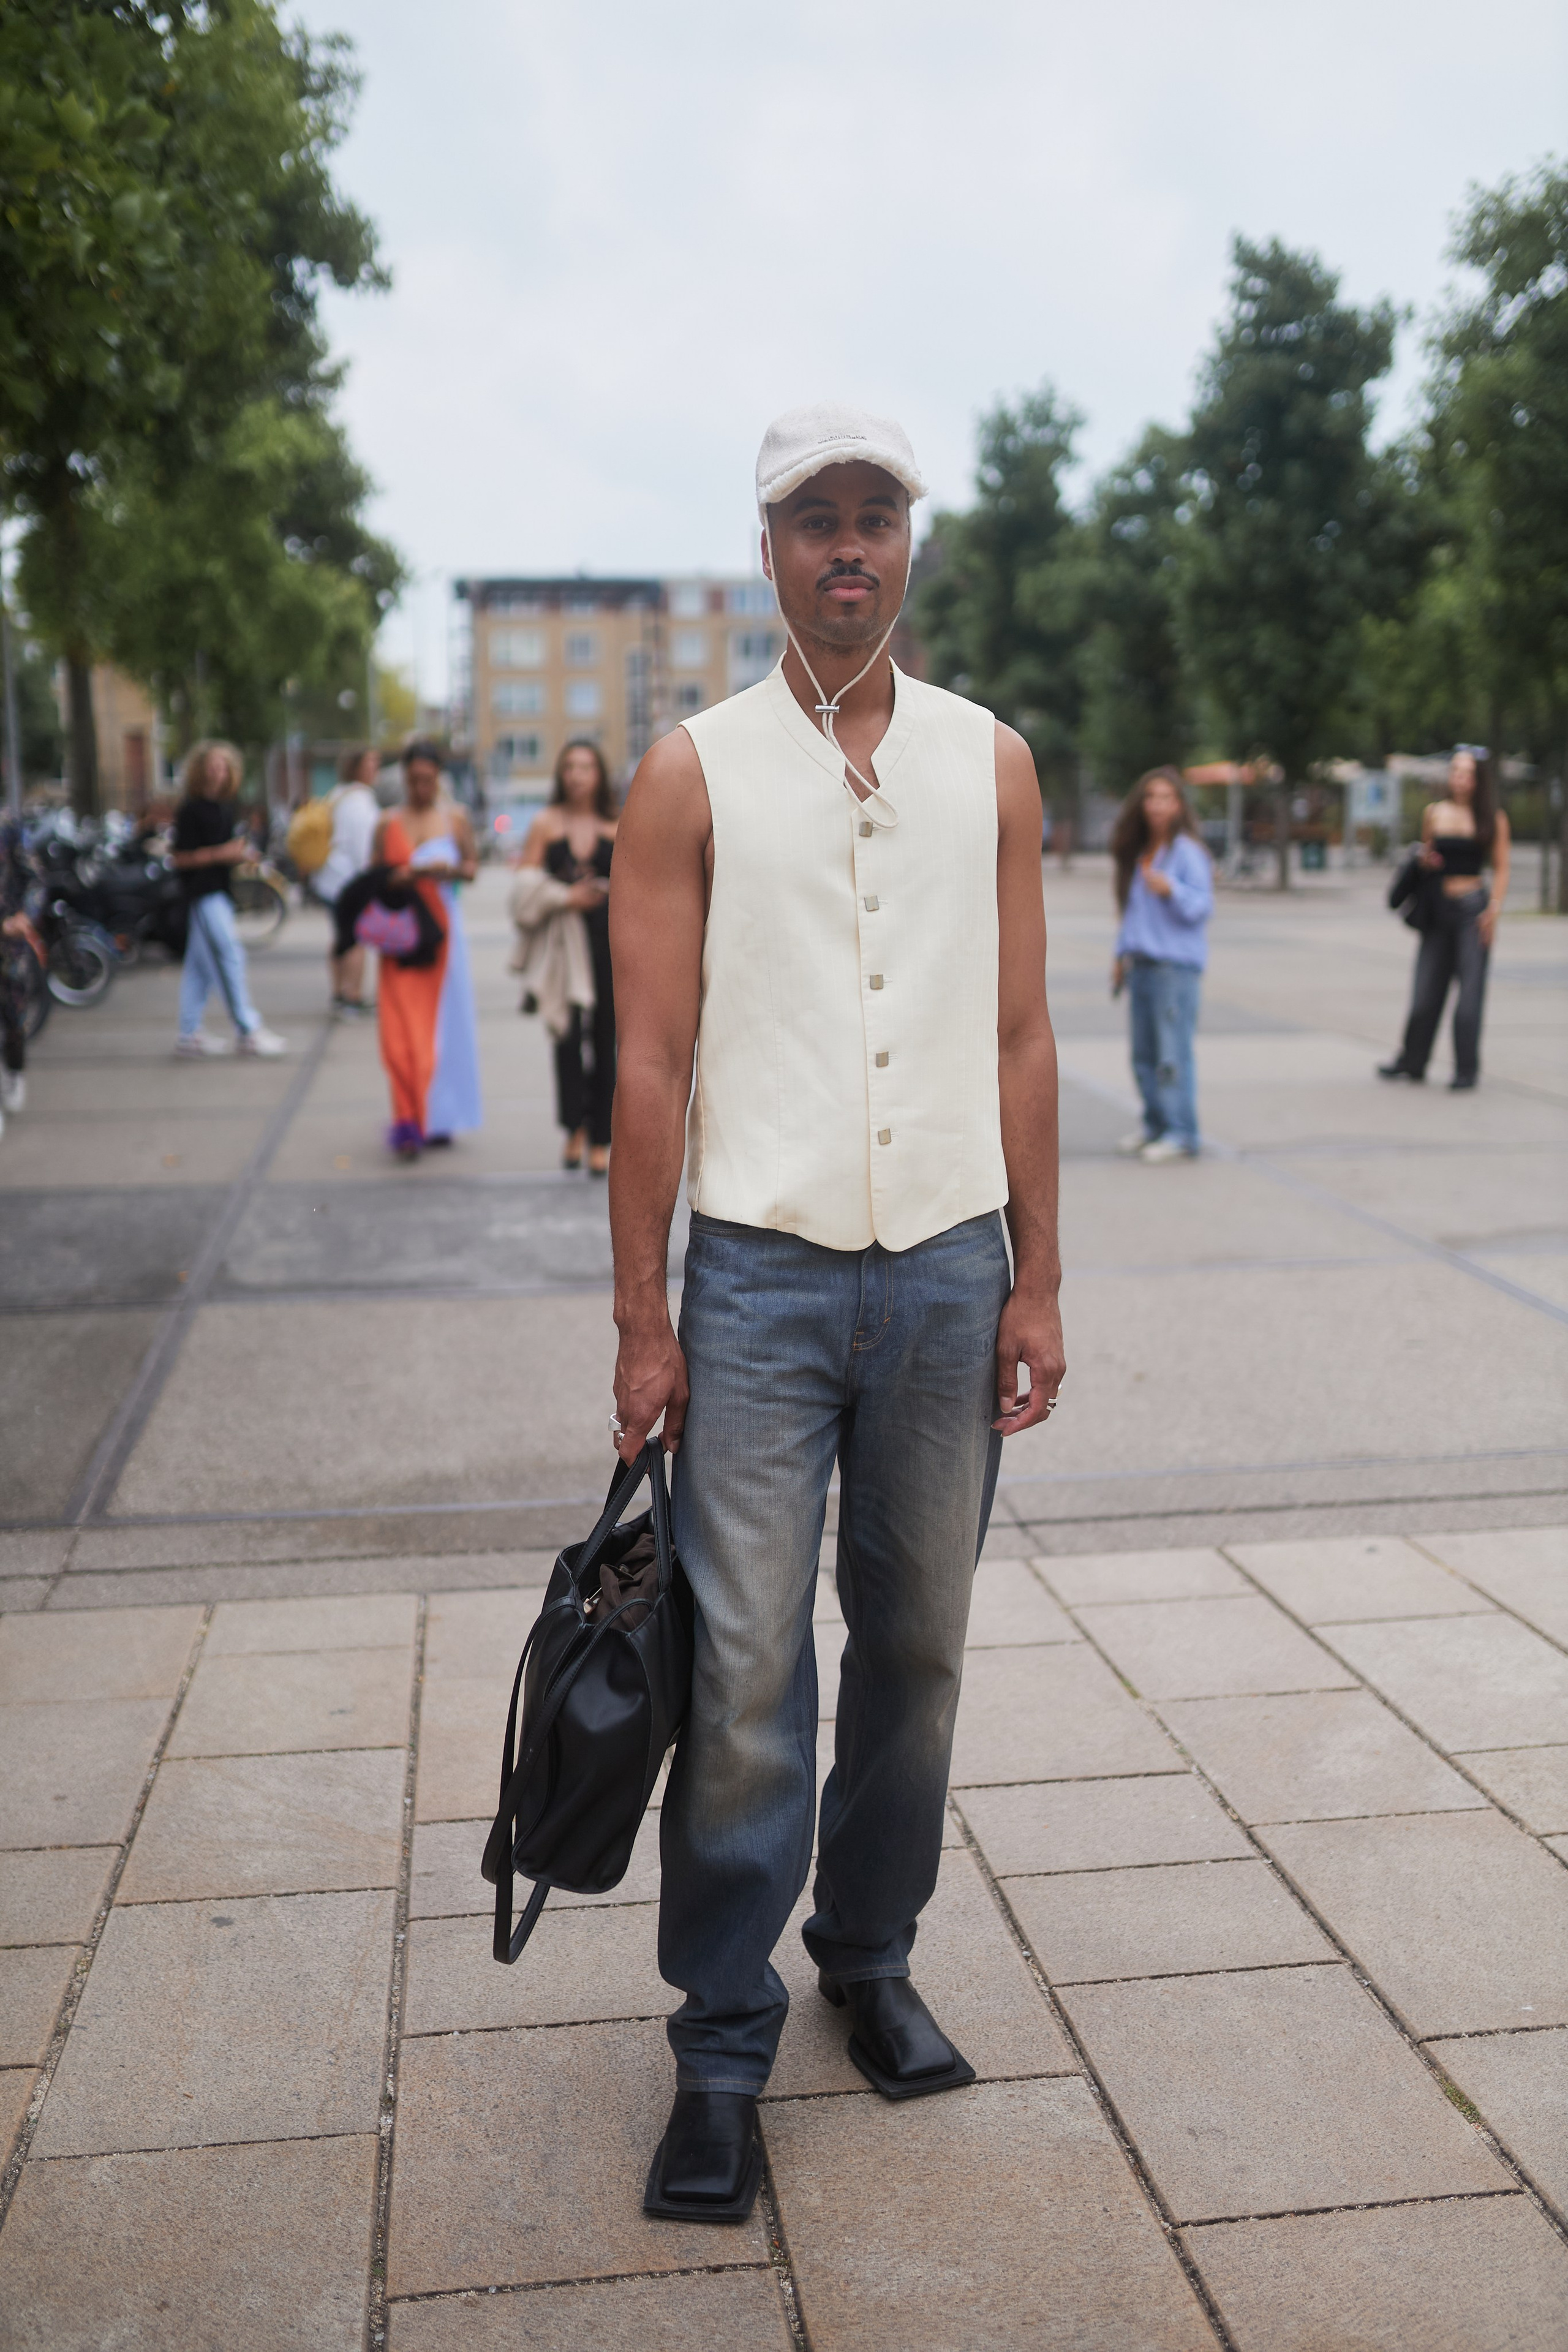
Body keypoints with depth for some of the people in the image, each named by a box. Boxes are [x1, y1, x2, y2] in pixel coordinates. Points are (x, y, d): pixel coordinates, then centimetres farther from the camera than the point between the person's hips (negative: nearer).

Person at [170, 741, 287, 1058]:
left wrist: (243, 853, 4)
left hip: (221, 890, 9)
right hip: (201, 891, -9)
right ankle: (248, 1030, -8)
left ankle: (189, 1033, 17)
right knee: (229, 955, -10)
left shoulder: (226, 807, 14)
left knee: (201, 964, 11)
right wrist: (221, 854, -21)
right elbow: (181, 858, -14)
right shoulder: (190, 810, -11)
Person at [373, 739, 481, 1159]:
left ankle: (437, 1119, 17)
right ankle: (410, 1121, -6)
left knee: (443, 1025, 4)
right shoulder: (388, 824, 5)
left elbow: (473, 866, 8)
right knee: (402, 1028, -8)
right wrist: (397, 879, -14)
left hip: (441, 931, 1)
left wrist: (449, 871, -13)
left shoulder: (455, 819, 6)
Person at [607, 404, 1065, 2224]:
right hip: (762, 1273, -2)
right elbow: (652, 1064, -3)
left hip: (948, 1270, 3)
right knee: (743, 1673, 0)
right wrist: (641, 1321, -6)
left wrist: (1036, 1282, 4)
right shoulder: (694, 773, -1)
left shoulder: (990, 763, 7)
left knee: (916, 1643, 13)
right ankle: (722, 2050, 15)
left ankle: (871, 1957, 33)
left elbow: (1018, 1038, 7)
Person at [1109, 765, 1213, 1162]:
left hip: (1177, 966, -8)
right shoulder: (1138, 853, 16)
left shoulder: (1187, 851, -7)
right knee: (1144, 1054, 12)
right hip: (1142, 965, 8)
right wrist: (1122, 954, 22)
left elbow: (1202, 905, -13)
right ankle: (1155, 1123, 24)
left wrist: (1171, 890, -29)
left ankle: (1181, 1134, -5)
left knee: (1173, 1053, -9)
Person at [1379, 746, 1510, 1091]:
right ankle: (1412, 1062, 20)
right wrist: (1424, 860, -2)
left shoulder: (1494, 818, 1)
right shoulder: (1434, 812, 8)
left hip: (1473, 907, -3)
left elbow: (1501, 868, 3)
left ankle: (1466, 1070, 4)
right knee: (1426, 988, 6)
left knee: (1470, 988, -4)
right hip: (1438, 907, 3)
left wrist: (1494, 908, -8)